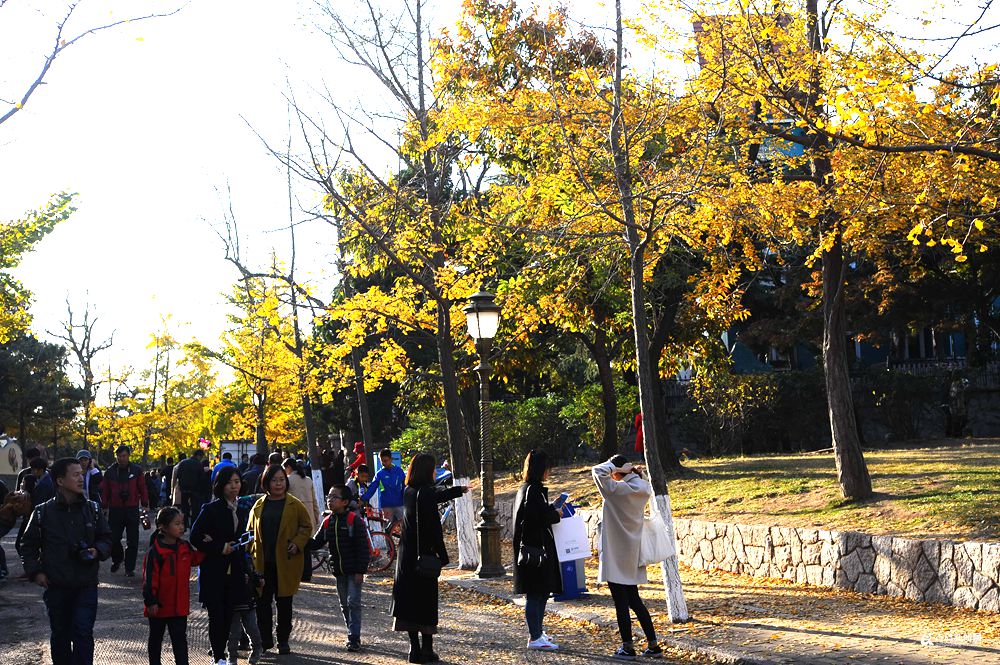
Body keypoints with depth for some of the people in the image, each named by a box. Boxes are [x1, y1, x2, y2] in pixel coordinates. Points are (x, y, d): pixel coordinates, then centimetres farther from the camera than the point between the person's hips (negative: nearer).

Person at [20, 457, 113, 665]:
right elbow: (28, 545, 7)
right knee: (60, 634, 13)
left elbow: (106, 538, 13)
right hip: (55, 586, 0)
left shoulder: (92, 509, 3)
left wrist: (97, 551, -8)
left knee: (83, 633, -7)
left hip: (86, 586, 0)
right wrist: (35, 571, -5)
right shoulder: (43, 512, -2)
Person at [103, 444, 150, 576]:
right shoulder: (111, 471, 4)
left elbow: (142, 488, 3)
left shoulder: (136, 470, 1)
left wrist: (145, 505, -1)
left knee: (132, 541, 1)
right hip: (115, 509, 1)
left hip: (132, 509, -1)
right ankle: (117, 559, 31)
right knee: (113, 539, 4)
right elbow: (106, 491, 7)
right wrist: (105, 507, 5)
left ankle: (129, 568, 10)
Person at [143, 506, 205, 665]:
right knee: (156, 639, 15)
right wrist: (151, 601, -18)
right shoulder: (155, 551, -17)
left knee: (180, 640, 4)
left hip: (180, 605, 4)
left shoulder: (185, 547, 1)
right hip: (159, 605, -4)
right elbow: (149, 578, -17)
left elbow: (194, 560, 19)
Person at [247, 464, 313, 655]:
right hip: (262, 562, 2)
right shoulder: (259, 505, 8)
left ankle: (283, 640, 16)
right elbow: (251, 531, 14)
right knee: (263, 602, 4)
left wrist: (297, 544, -10)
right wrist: (251, 553, 4)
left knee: (284, 602, 6)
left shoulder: (294, 505, 1)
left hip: (286, 562, -2)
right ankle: (265, 639, 17)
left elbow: (306, 527, 6)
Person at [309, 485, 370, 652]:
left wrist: (361, 571, -16)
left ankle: (354, 638, -5)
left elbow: (363, 547, -13)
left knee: (353, 603, -8)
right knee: (344, 604, 13)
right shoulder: (327, 522, 7)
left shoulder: (354, 520, -12)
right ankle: (353, 635, 23)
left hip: (353, 571, -7)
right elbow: (316, 543, 8)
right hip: (338, 571, 7)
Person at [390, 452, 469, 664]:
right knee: (426, 602, 0)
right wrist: (442, 556, -14)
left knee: (409, 600, 8)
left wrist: (459, 490, 41)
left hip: (406, 555, 7)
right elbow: (433, 527, -19)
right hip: (424, 556, -7)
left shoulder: (409, 492, 9)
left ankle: (415, 648, 11)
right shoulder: (425, 494, -15)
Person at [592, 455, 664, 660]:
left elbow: (598, 471, -26)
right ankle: (653, 645, 16)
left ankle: (627, 647, 8)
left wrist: (613, 465, -13)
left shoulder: (618, 489, -20)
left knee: (621, 602, 2)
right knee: (634, 600, 15)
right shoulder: (641, 488, 2)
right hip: (632, 553, 8)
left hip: (616, 556, -8)